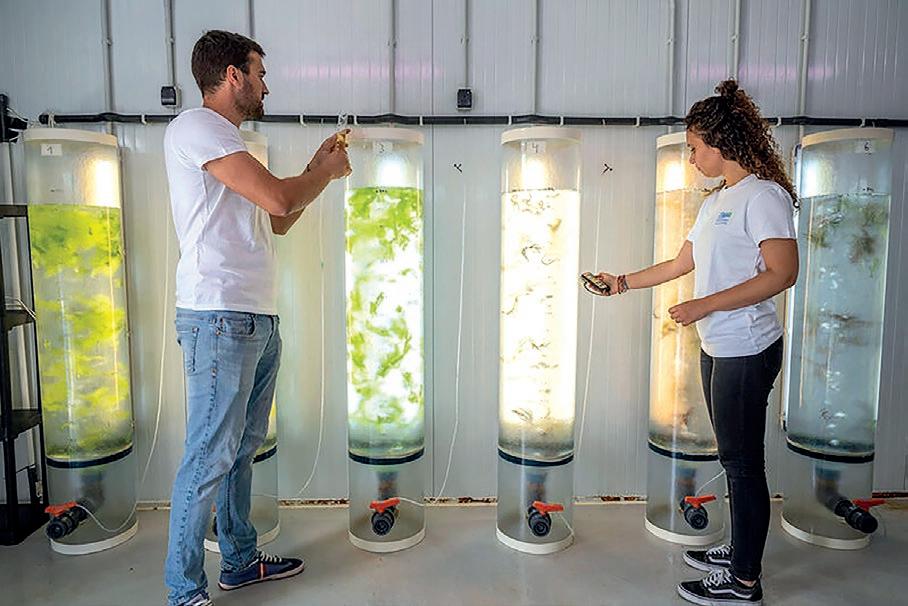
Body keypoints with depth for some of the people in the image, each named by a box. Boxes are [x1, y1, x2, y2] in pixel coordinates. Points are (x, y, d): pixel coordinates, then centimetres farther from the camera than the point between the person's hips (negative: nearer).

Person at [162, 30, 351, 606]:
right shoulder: (196, 127, -7)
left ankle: (241, 560, 29)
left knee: (242, 449, 16)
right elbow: (279, 198, -19)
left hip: (258, 320, 10)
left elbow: (278, 221, 25)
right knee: (211, 456, -3)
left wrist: (319, 167, 21)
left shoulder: (227, 141, 23)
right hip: (220, 319, -10)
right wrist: (327, 172, 0)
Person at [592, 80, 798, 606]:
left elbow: (783, 272, -21)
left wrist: (705, 306, -22)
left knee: (743, 463, 0)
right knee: (735, 458, 17)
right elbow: (681, 264, 23)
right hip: (718, 347, 9)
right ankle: (741, 552, 32)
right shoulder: (716, 202, 17)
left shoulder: (763, 195, -12)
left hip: (746, 350, -9)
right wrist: (622, 283, 25)